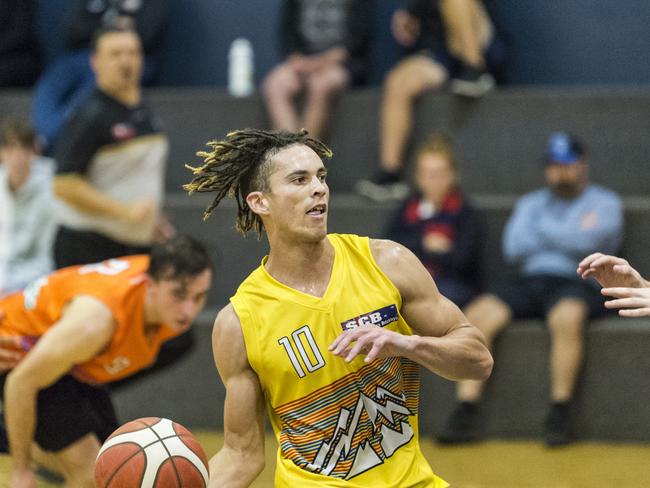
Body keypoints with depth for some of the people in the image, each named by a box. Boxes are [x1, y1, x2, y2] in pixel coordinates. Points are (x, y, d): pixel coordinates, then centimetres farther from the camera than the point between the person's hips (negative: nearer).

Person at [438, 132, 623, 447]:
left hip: (577, 284, -4)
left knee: (567, 317, -40)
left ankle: (559, 416, -30)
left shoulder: (604, 203, 11)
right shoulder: (531, 203, 25)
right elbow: (513, 249, 7)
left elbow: (586, 242, -10)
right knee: (476, 315, -23)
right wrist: (569, 235, 1)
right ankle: (465, 416, -26)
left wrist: (541, 230, 5)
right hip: (528, 282, 4)